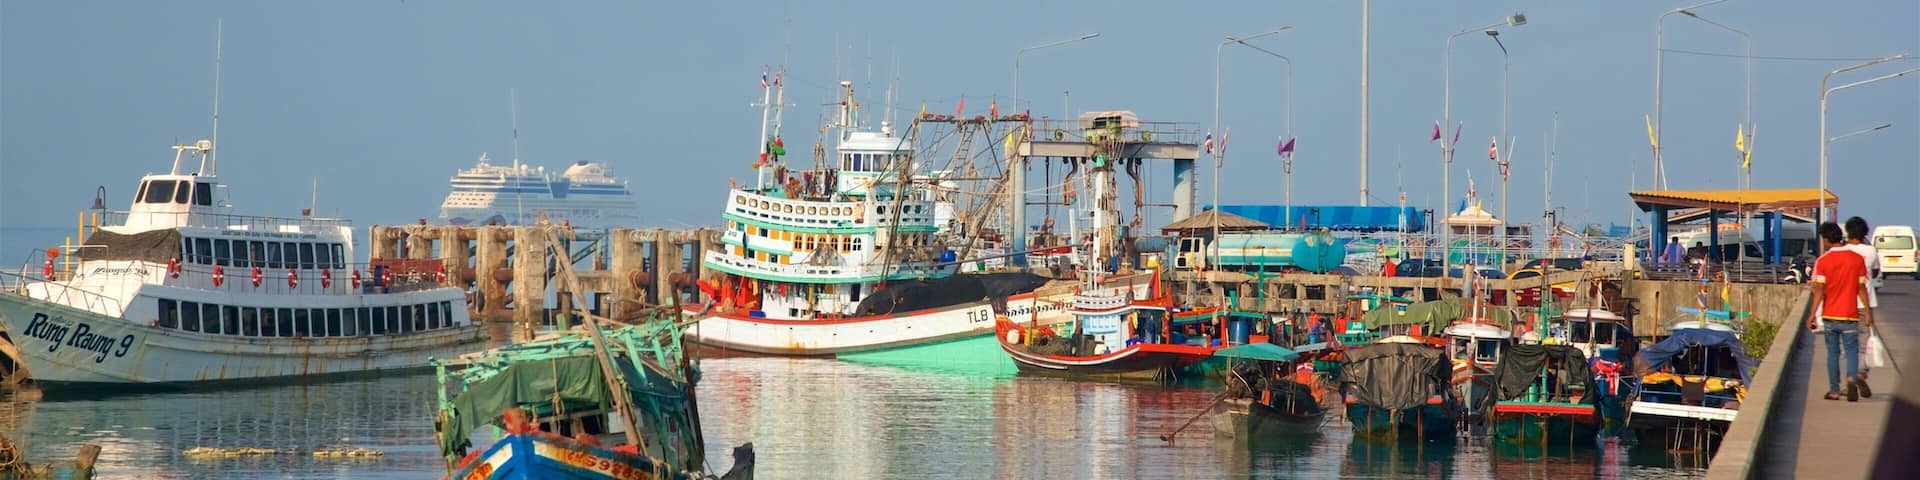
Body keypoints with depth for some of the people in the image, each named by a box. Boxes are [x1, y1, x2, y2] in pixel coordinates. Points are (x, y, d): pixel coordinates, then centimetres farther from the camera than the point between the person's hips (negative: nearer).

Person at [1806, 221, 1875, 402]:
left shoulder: (1822, 262, -6)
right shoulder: (1857, 259, -1)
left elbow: (1819, 290, -10)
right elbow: (1861, 288, 0)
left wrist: (1812, 314, -7)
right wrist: (1868, 312, 6)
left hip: (1830, 314, 0)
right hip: (1850, 315, 0)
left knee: (1833, 352, 11)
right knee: (1851, 350, 6)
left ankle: (1834, 390, 12)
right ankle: (1852, 378, -21)